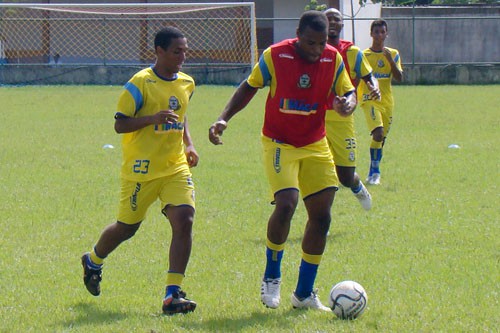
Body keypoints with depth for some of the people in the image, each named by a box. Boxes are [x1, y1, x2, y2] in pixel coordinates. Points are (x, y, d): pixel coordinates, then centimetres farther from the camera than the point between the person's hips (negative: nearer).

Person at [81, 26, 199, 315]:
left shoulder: (187, 83, 8)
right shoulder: (140, 83, -12)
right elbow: (120, 124, -11)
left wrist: (189, 144, 11)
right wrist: (153, 118, -25)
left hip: (176, 167, 5)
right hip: (142, 169, -5)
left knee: (184, 219, -16)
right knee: (127, 227, 9)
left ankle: (173, 295, -15)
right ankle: (93, 261, 43)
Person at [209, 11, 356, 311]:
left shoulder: (333, 59, -4)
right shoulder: (275, 56, -12)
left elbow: (348, 93, 2)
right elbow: (249, 87, 1)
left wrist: (348, 104, -23)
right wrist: (224, 119, -8)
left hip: (316, 145, 4)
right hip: (280, 143, -4)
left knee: (321, 215, 0)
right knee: (286, 204, -24)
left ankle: (304, 293, 13)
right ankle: (271, 277, 0)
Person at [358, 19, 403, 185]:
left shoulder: (393, 54, 9)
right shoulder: (364, 55, 2)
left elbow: (399, 77, -2)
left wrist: (390, 60, -14)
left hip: (387, 101, 4)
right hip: (369, 99, -4)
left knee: (381, 138, 8)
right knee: (378, 133, -23)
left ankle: (373, 172, 23)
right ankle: (375, 170, -14)